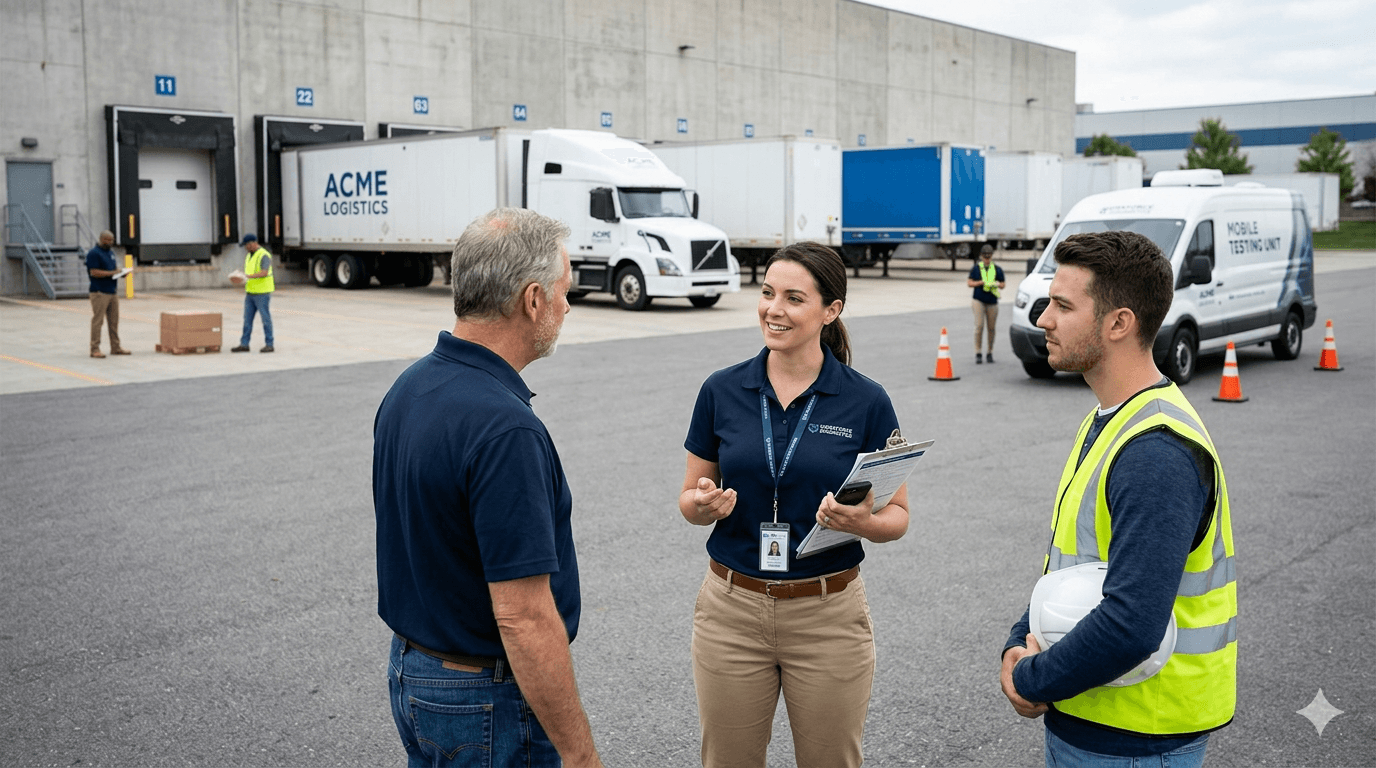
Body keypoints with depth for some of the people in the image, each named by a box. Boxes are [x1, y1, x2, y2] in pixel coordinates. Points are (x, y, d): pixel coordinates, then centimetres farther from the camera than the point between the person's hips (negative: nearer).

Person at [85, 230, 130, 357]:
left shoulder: (111, 253, 17)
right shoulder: (93, 253, -10)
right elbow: (94, 272, -18)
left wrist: (120, 271, 5)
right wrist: (112, 272, -20)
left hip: (112, 292, 9)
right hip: (100, 293, -8)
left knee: (114, 321, 11)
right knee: (97, 321, -6)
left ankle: (115, 347, 17)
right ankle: (95, 349, -3)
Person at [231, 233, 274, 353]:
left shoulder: (264, 255, -13)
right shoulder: (249, 255, 15)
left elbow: (264, 273, -26)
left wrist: (248, 276, -34)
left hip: (262, 292, -9)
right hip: (250, 292, 9)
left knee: (265, 318, -2)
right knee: (247, 319, 7)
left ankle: (269, 344, 4)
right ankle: (244, 344, 9)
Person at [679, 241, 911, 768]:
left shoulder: (866, 401, -6)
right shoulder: (722, 390, -1)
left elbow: (897, 515, 0)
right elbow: (689, 499, 7)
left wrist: (863, 521, -21)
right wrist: (703, 504, -15)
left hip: (829, 614, -1)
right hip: (731, 609, 2)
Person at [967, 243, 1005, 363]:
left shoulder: (998, 269, 8)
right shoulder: (975, 268, 5)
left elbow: (1003, 285, 10)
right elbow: (969, 283, 4)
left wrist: (997, 284, -12)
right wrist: (981, 282, -11)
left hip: (992, 302, 2)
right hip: (979, 300, -2)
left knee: (991, 328, 4)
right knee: (979, 326, -11)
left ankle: (990, 352, 17)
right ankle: (978, 353, -6)